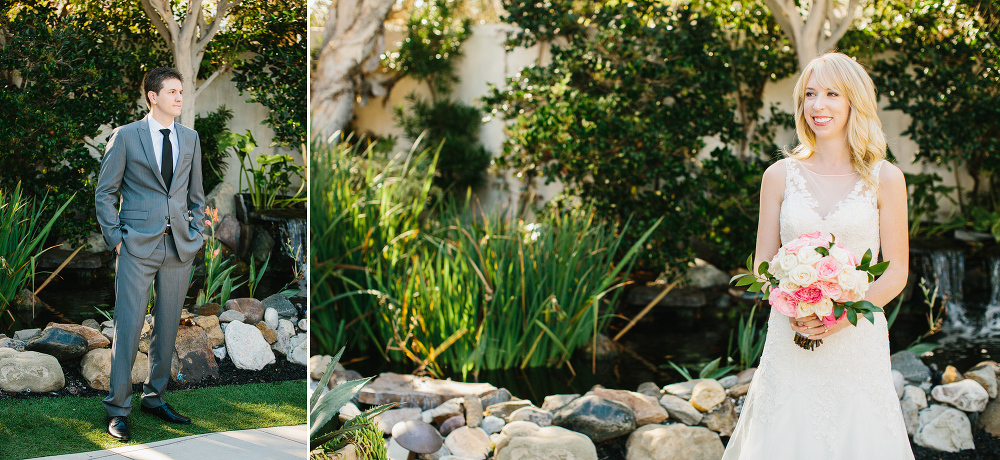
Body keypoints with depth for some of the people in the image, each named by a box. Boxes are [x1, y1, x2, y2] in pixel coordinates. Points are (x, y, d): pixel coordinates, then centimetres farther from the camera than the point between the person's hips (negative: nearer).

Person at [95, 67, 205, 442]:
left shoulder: (190, 138, 11)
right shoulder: (126, 136, -1)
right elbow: (105, 193, 2)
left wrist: (195, 235, 8)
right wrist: (116, 239, -6)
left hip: (180, 248, 4)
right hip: (138, 246, -4)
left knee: (167, 327, 10)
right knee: (128, 327, -5)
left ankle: (154, 397, 23)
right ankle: (118, 409, 4)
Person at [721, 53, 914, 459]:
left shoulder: (884, 179, 0)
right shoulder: (780, 176, 4)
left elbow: (896, 272, 2)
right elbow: (763, 264, 7)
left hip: (858, 341, -1)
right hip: (789, 341, 1)